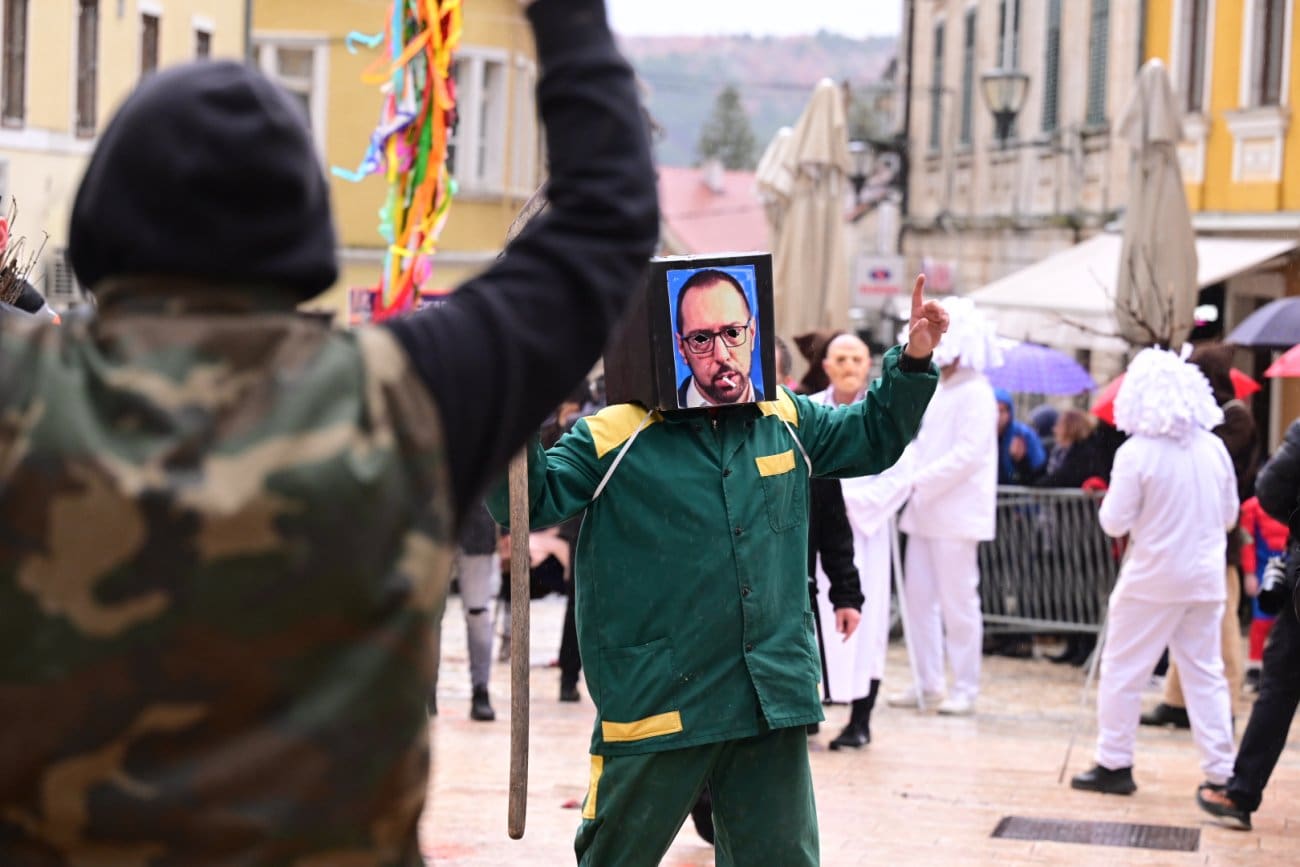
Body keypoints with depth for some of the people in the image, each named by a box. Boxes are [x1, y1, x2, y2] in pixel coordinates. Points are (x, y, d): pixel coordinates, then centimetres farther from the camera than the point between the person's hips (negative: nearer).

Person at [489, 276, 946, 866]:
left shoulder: (787, 423, 11)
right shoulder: (614, 438, -4)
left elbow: (872, 437, 26)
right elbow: (530, 502, -9)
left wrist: (912, 363, 13)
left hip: (772, 703, 4)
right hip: (655, 704, -4)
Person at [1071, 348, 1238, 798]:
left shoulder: (1136, 453, -13)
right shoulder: (1215, 449, 1)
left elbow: (1114, 522, -11)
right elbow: (1229, 516, 11)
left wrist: (1110, 498, 7)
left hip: (1153, 579, -5)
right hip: (1206, 578, 5)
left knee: (1123, 671, 7)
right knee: (1206, 674, 9)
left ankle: (1115, 764, 9)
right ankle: (1221, 772, 8)